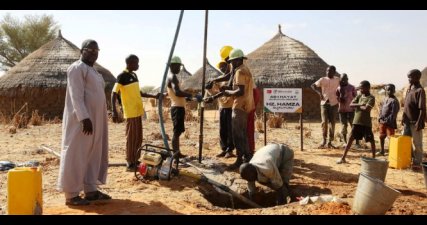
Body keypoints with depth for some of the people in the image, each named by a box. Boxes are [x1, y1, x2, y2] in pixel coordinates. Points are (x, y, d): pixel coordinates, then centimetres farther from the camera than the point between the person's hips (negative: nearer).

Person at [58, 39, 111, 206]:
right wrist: (84, 118, -26)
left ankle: (90, 190, 20)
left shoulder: (92, 70, 19)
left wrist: (92, 119, 18)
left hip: (95, 120, 10)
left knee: (93, 155, 12)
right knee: (76, 155, -4)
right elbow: (76, 96, -19)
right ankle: (71, 194, 1)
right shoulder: (77, 68, -10)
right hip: (81, 120, -10)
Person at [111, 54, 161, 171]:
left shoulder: (134, 75, 14)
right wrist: (114, 111, -23)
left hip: (138, 111, 8)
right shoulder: (122, 76, -11)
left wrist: (154, 96, 23)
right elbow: (114, 93, -14)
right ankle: (130, 163, 4)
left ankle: (136, 161, 21)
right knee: (131, 137, -3)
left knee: (138, 137, 12)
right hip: (130, 112, -8)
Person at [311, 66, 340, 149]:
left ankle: (330, 142, 12)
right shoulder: (323, 79, -1)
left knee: (332, 123, 4)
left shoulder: (337, 80, 4)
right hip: (324, 103, -2)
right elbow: (313, 85, -4)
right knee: (324, 122, -10)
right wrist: (319, 93, -18)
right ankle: (324, 141, -2)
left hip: (334, 104, 2)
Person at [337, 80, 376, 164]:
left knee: (371, 140, 5)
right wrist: (360, 104, -14)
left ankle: (373, 157, 20)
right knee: (351, 138, 3)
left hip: (366, 123, -5)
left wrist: (358, 106, -7)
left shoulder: (371, 98, -8)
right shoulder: (359, 96, 10)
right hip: (356, 122, 5)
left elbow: (366, 108, -22)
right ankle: (343, 158, 6)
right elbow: (351, 104, 1)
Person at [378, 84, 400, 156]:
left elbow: (393, 113, -16)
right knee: (381, 136, 15)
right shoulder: (385, 99, 11)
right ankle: (382, 151, 29)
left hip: (390, 122, -8)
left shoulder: (394, 100, -12)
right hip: (382, 121, 8)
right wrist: (380, 117, 2)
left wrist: (388, 120, -18)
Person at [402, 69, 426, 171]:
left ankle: (417, 163, 9)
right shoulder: (409, 89, 11)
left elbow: (422, 109, -17)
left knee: (416, 143, 1)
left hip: (415, 122, -8)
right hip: (407, 121, 8)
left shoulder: (420, 90, -13)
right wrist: (403, 118, 15)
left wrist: (419, 123, -21)